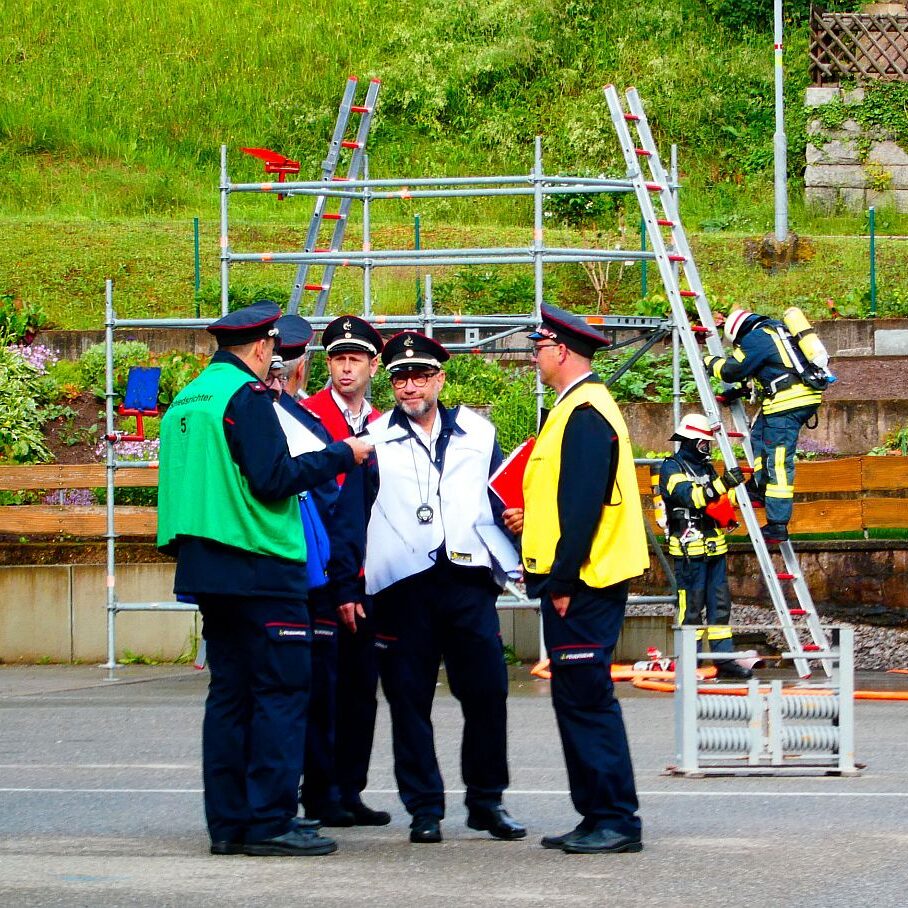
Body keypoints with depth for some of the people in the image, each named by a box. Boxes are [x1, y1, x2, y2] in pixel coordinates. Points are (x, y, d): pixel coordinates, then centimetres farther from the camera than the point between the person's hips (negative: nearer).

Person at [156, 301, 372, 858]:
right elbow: (272, 479, -17)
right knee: (281, 692, -6)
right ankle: (270, 822, -9)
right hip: (261, 567, -9)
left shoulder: (186, 401, 15)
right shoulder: (247, 395, -11)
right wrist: (341, 455, -8)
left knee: (230, 694, 11)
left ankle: (229, 822, 10)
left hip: (207, 568, 9)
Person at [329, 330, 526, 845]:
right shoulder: (374, 441, 6)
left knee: (487, 691, -1)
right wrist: (347, 586, 0)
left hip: (468, 576, 1)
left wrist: (519, 556, 8)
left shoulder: (478, 434, 12)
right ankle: (425, 807, 9)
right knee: (410, 699, 1)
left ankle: (487, 801, 13)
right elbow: (351, 515, 5)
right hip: (403, 585, -1)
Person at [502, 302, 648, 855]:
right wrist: (532, 521, 18)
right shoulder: (581, 407, 17)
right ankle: (598, 815, 15)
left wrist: (563, 581, -21)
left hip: (582, 585, -11)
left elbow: (585, 504, -21)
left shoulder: (584, 415, -15)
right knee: (577, 699, 12)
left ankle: (617, 820, -7)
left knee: (587, 700, -9)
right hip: (580, 582, 11)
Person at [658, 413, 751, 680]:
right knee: (691, 608, -5)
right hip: (689, 548, -8)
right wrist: (723, 483, -30)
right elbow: (690, 496, -23)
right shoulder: (672, 468, -7)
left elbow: (724, 500, 27)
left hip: (714, 547, 8)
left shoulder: (706, 467, 19)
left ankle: (724, 659, 9)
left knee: (720, 604, 7)